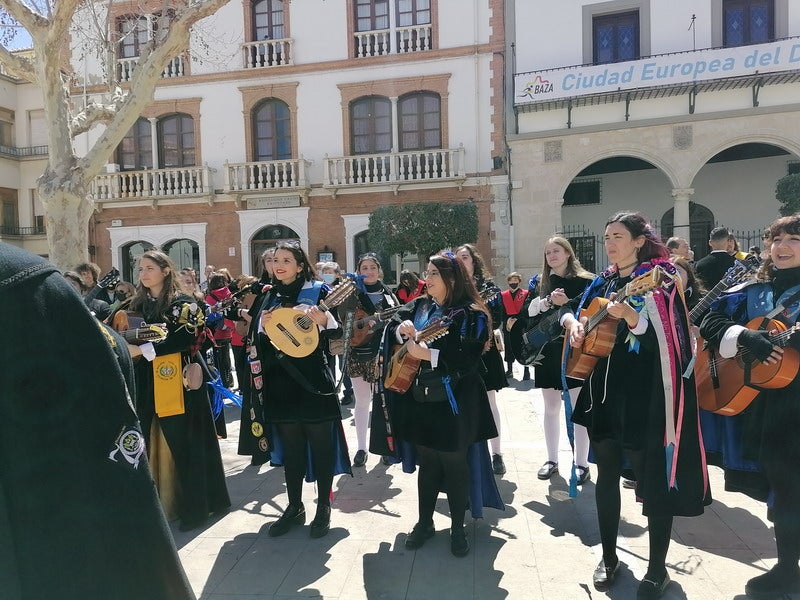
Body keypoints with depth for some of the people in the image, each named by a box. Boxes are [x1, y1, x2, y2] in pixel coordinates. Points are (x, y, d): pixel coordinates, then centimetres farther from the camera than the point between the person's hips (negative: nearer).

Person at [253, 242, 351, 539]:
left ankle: (324, 507, 18)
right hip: (281, 382, 4)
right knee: (289, 446, 11)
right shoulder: (269, 297, 12)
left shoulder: (318, 291, -2)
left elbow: (338, 332, -4)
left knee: (320, 444, 3)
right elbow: (259, 341, 14)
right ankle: (294, 507, 25)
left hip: (313, 380, -4)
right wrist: (263, 328, -7)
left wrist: (324, 321, -24)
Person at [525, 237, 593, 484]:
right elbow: (529, 310, 0)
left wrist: (566, 303, -17)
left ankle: (581, 463, 11)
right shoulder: (541, 283, 11)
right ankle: (552, 459, 22)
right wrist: (549, 300, -16)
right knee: (551, 408, 11)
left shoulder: (584, 281, -1)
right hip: (548, 350, 4)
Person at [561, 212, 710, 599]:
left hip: (644, 393, -6)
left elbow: (661, 338, -17)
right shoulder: (603, 282, 11)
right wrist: (572, 322, -2)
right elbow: (569, 308, 19)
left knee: (653, 479, 3)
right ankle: (609, 558, 27)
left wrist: (629, 315, -33)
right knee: (606, 476, 12)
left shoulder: (658, 278, -7)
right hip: (602, 390, 6)